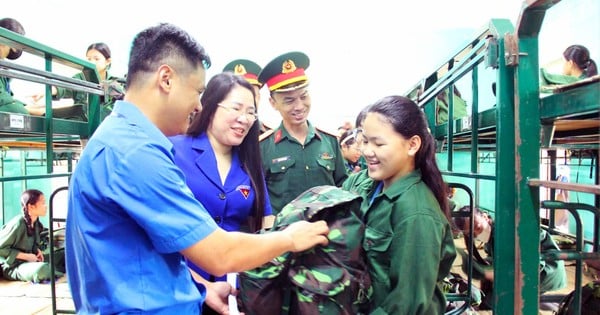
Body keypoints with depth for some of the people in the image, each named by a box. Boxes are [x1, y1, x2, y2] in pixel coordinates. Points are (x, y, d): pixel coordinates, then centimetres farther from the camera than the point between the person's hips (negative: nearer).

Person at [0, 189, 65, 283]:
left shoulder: (35, 222, 1)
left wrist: (38, 251, -4)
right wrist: (26, 256, -19)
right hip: (13, 267, -8)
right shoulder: (18, 224, -22)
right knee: (42, 269, -36)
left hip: (30, 260, 8)